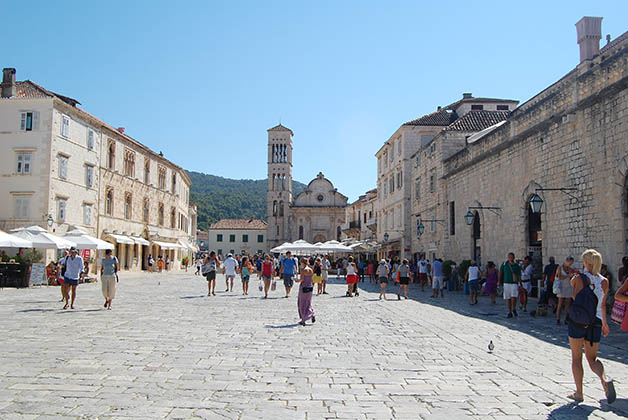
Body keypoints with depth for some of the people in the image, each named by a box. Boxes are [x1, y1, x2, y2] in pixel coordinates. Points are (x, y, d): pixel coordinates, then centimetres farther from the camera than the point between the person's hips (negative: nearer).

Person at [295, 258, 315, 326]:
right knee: (308, 303, 20)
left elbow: (302, 279, -19)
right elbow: (310, 280, 11)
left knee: (302, 304, 4)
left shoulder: (303, 270, -14)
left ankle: (303, 320, 6)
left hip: (303, 287, -6)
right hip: (310, 287, 6)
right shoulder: (311, 270, 7)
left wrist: (297, 280, 1)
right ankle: (312, 315, 3)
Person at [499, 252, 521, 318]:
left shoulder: (517, 266, 0)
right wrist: (500, 282, 5)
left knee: (514, 297, -16)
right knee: (508, 299, 3)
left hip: (514, 283, -1)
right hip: (506, 283, 1)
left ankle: (514, 309, 9)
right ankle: (510, 313, 13)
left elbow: (519, 276, 0)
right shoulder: (504, 264, 2)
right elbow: (500, 273, 9)